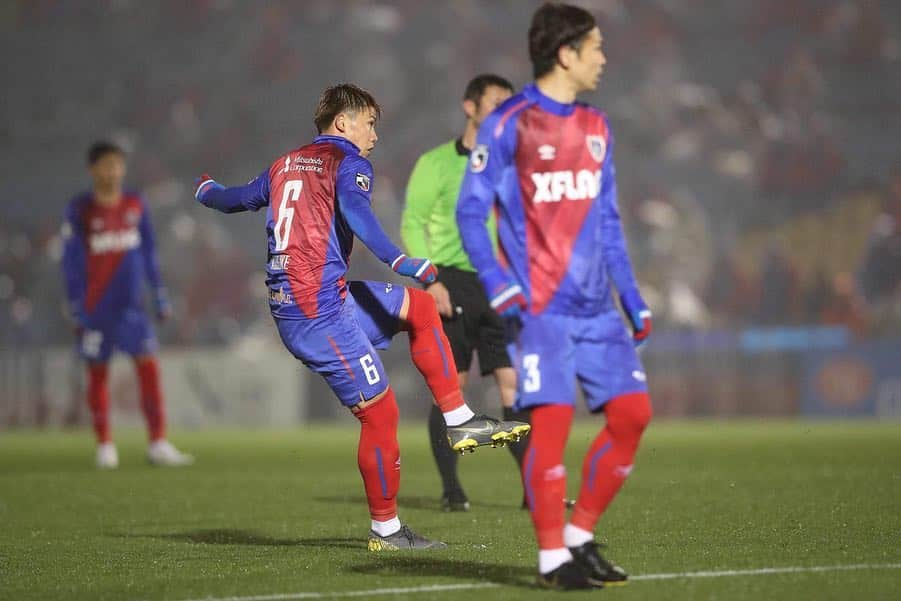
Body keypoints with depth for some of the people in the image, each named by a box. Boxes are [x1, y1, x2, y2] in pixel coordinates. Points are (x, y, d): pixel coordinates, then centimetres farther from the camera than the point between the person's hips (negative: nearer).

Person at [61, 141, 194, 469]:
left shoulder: (135, 205, 7)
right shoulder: (80, 211, -4)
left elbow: (148, 254, 14)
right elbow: (72, 262, -2)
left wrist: (160, 298, 12)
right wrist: (76, 310, -6)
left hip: (131, 305, 2)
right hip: (95, 307, -2)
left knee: (148, 366, -8)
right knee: (97, 372, 5)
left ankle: (158, 444, -5)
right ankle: (104, 446, 15)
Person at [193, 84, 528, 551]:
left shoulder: (285, 166, 17)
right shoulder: (348, 163, -5)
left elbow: (239, 198, 33)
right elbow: (354, 209, -27)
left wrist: (206, 192, 56)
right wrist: (398, 261, -39)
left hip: (286, 300, 9)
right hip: (319, 310, -9)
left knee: (419, 308, 19)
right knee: (379, 410, -3)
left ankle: (460, 421, 14)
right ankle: (385, 529, 5)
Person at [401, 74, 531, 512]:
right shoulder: (437, 162, 1)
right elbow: (412, 224, -2)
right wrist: (430, 279, -12)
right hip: (452, 282, -3)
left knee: (514, 385, -3)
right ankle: (451, 490, 6)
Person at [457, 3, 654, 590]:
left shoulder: (596, 127, 14)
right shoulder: (509, 124, -5)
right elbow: (471, 211, -6)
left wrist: (634, 299, 16)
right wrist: (497, 284, -19)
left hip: (595, 307, 7)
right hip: (540, 307, -6)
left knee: (632, 413, -1)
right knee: (552, 417, -14)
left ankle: (580, 537, 12)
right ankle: (553, 557, -3)